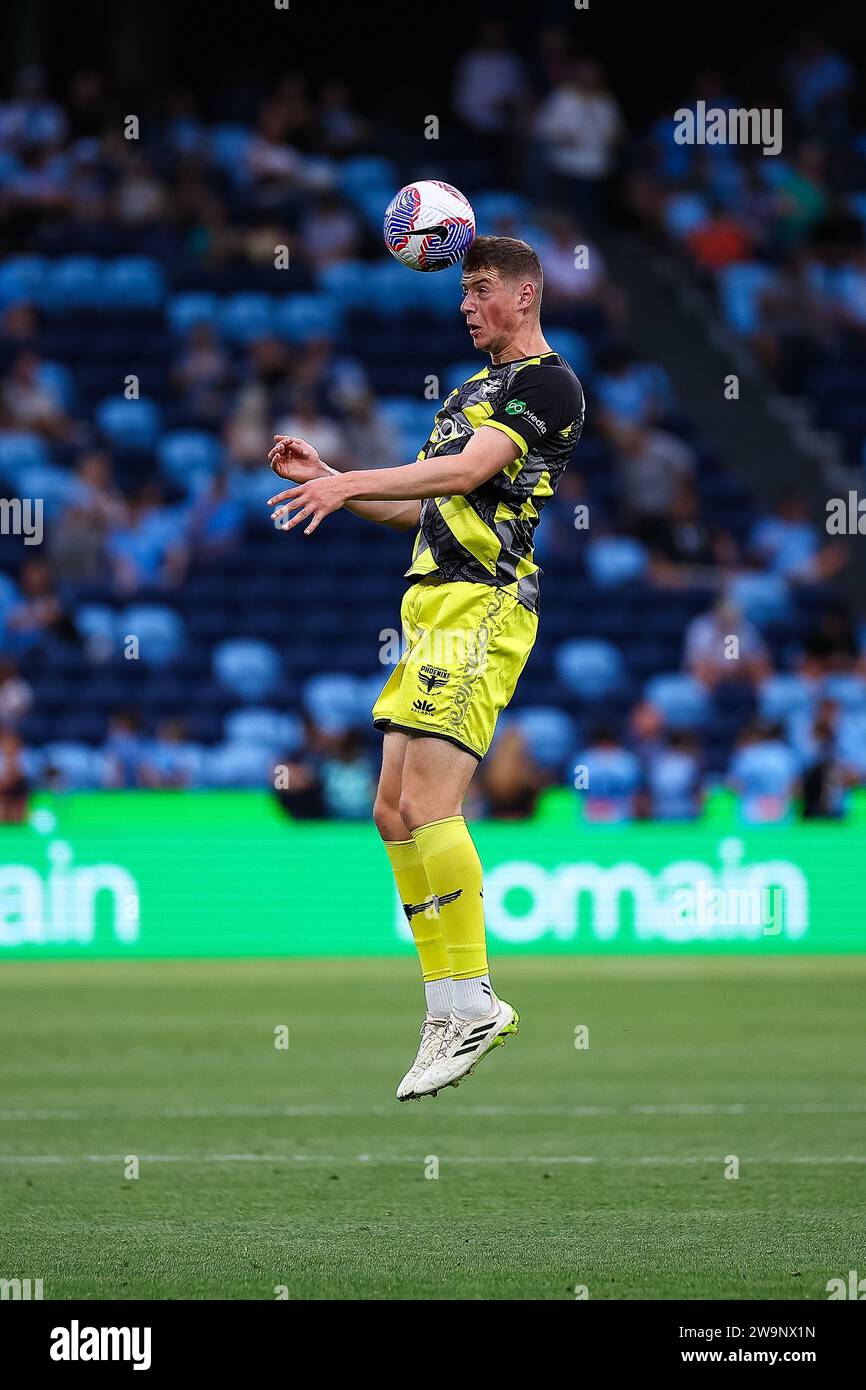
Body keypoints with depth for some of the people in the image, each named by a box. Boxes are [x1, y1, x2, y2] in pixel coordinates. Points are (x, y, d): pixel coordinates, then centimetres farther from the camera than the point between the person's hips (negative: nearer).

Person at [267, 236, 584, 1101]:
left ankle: (470, 1004, -16)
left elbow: (470, 469, -19)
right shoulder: (474, 389, 25)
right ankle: (452, 1007, 8)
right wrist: (326, 479, 16)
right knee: (395, 813, 5)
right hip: (435, 607, 10)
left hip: (483, 603, -10)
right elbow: (423, 506, 27)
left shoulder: (548, 383, -5)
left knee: (426, 805, -18)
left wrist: (350, 484, -25)